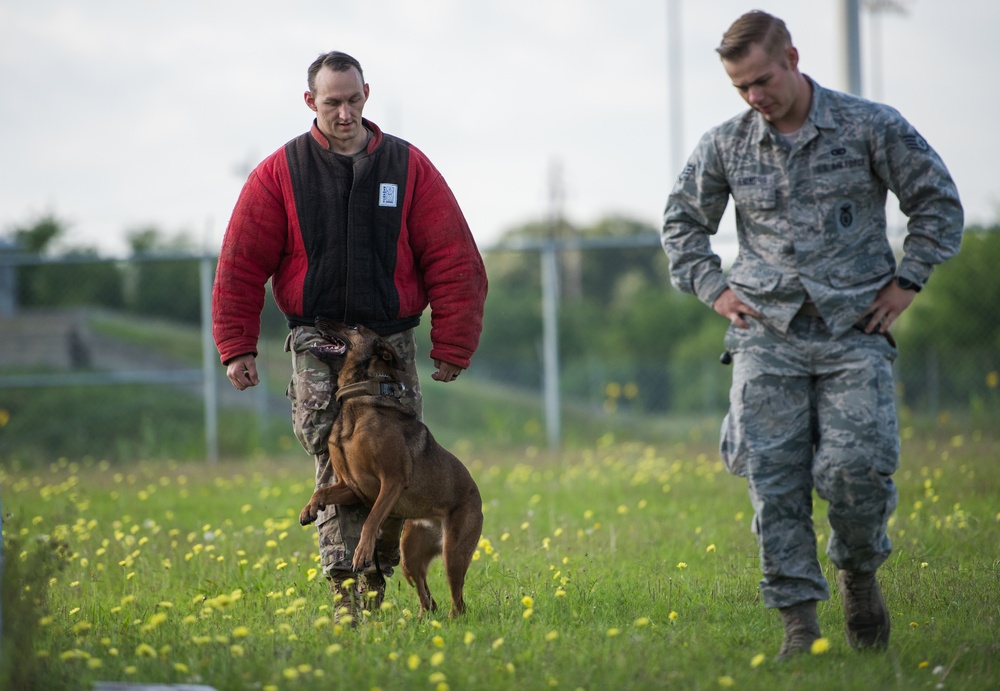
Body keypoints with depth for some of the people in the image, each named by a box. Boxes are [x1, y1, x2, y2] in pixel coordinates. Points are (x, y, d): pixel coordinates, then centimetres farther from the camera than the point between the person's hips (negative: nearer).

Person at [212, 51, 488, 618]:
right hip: (319, 344, -1)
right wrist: (238, 348, -3)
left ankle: (377, 579, 17)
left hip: (391, 338, 1)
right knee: (338, 466, -13)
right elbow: (242, 264, 4)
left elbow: (453, 260, 4)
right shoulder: (279, 174, 3)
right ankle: (345, 592, -16)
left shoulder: (409, 167, 5)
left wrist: (452, 348, -1)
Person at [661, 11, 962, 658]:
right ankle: (798, 618, 2)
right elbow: (682, 221, 22)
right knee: (774, 479, -6)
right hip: (767, 340, 2)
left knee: (856, 468, -14)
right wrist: (713, 287, 10)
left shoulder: (870, 126, -1)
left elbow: (938, 201, 8)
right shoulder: (725, 145, 6)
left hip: (855, 333, -2)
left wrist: (907, 281, 1)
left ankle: (859, 571, 17)